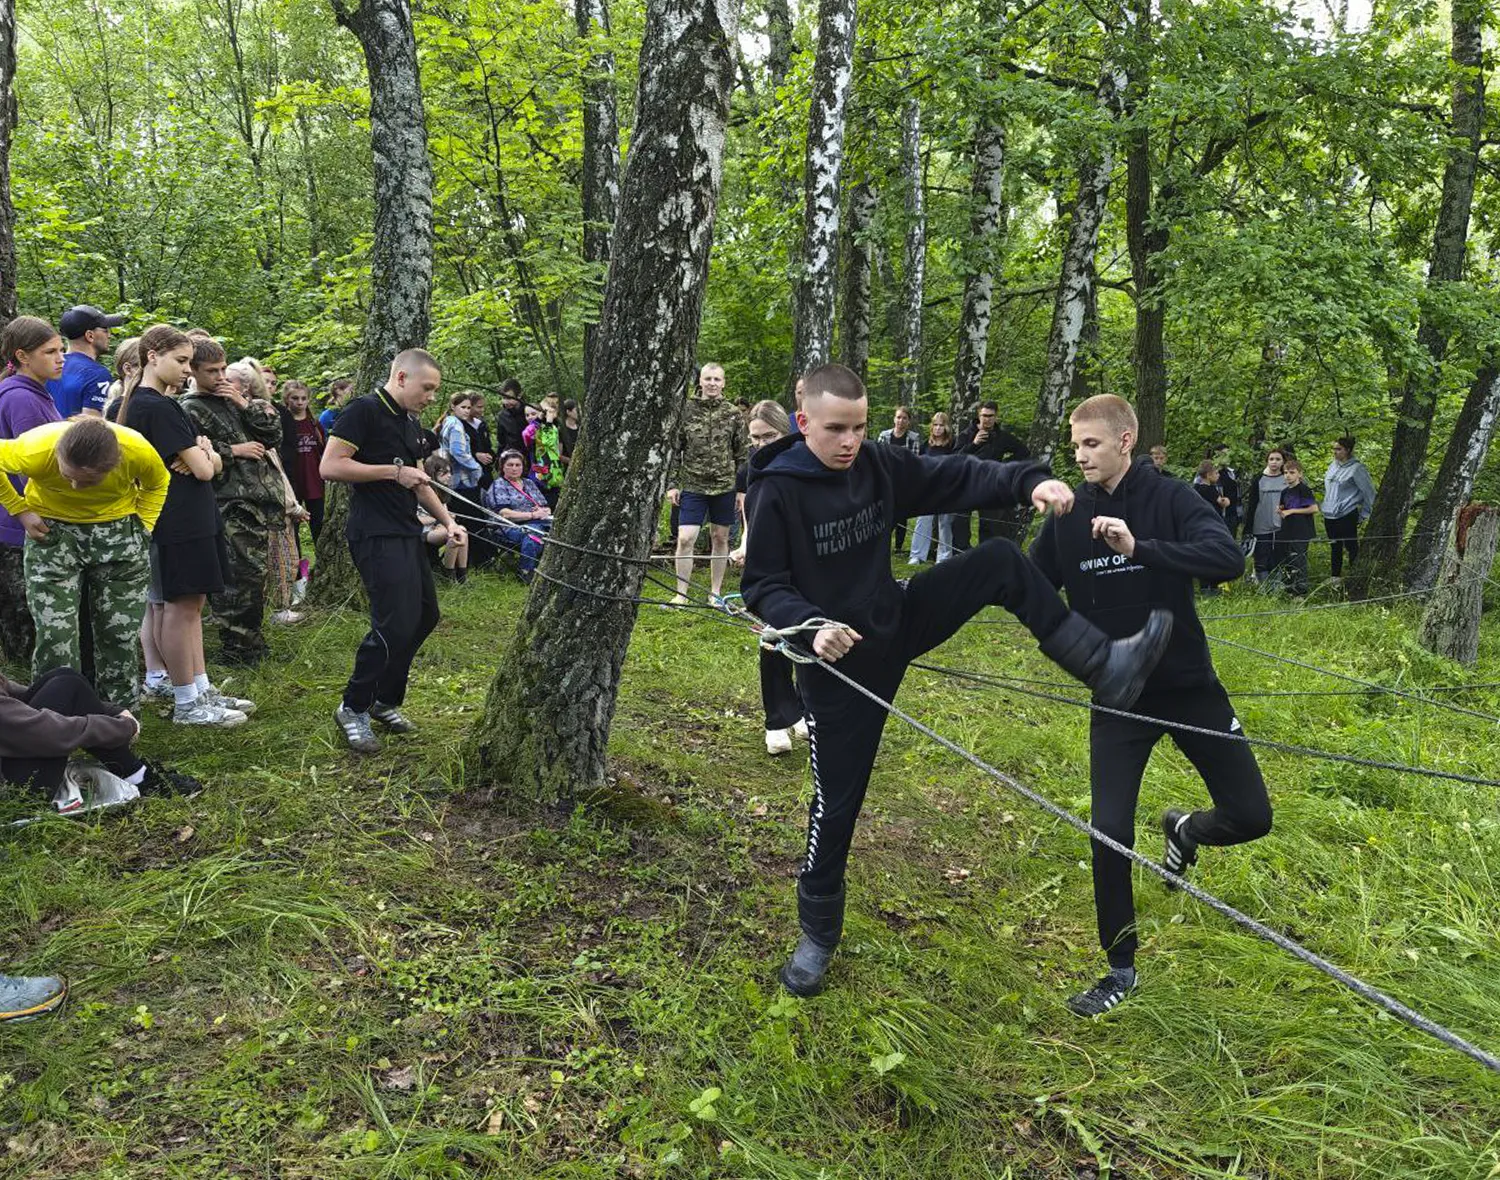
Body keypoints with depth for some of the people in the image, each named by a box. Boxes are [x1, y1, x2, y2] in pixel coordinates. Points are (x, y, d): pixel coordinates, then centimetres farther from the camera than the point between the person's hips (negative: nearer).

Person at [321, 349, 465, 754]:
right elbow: (330, 466, -19)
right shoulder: (365, 411, -11)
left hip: (407, 534, 10)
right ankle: (353, 709, 5)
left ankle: (384, 700, 27)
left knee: (425, 616, 13)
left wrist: (447, 520, 14)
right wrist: (394, 470, -18)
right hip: (376, 535, -10)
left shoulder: (410, 424, 17)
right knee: (395, 624, -13)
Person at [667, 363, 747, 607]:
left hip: (724, 486, 1)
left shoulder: (733, 414, 1)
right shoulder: (686, 410, 0)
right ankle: (681, 594, 5)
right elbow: (674, 449, 3)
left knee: (720, 539, 9)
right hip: (692, 486, -1)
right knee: (685, 539, -7)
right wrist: (672, 483, -2)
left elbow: (742, 454, 5)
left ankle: (715, 591, 22)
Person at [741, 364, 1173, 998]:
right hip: (838, 657, -5)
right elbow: (762, 586, -17)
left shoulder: (878, 464, -4)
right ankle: (817, 936, 24)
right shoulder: (777, 491, -18)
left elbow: (955, 478, -5)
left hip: (899, 620, 5)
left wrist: (1029, 480, -21)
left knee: (1001, 560, -8)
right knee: (836, 801, 2)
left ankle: (1104, 666, -4)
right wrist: (812, 625, -34)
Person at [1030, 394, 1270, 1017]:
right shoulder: (1067, 515, -3)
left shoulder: (1170, 498, -12)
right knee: (1109, 834, -6)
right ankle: (1121, 970, 15)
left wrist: (1139, 547, -39)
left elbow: (1229, 558, -28)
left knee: (1250, 816, 2)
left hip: (1190, 687, -1)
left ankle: (1186, 828, 40)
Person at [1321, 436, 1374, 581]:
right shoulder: (1332, 466, 11)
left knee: (1351, 547, 0)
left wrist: (1364, 514, -1)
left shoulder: (1356, 468, -10)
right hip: (1329, 515, 7)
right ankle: (1336, 577, 23)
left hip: (1347, 515, -7)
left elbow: (1369, 491, -6)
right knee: (1335, 547, 14)